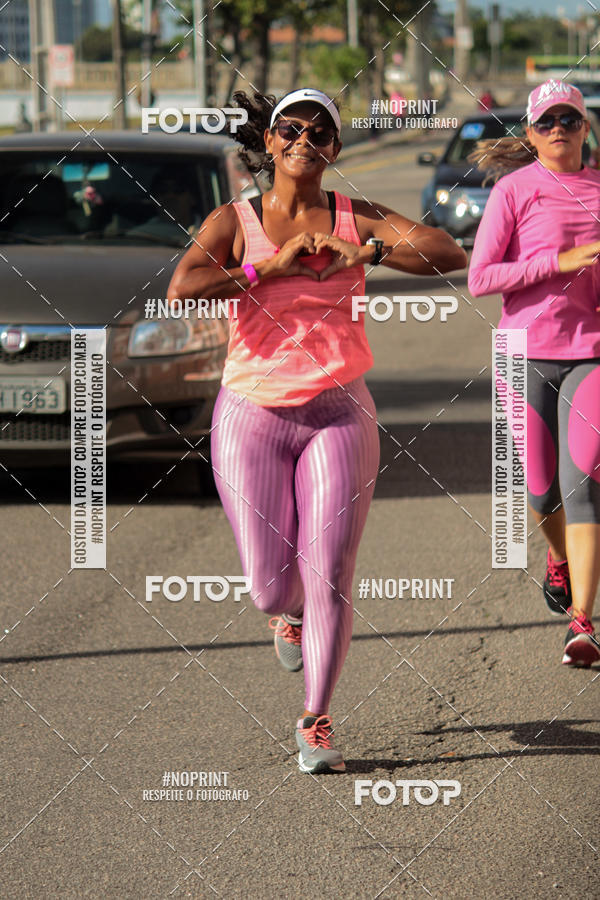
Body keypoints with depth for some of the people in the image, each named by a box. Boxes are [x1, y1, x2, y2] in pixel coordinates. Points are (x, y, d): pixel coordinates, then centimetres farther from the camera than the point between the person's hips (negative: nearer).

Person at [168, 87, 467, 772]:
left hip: (338, 413, 0)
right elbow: (182, 288, -17)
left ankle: (316, 724, 11)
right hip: (252, 413, 0)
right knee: (271, 587, 1)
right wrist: (273, 267, -19)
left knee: (329, 579, -7)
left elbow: (449, 253, -10)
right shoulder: (236, 222, 0)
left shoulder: (357, 220, 2)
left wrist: (365, 252, -22)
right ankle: (288, 616, 40)